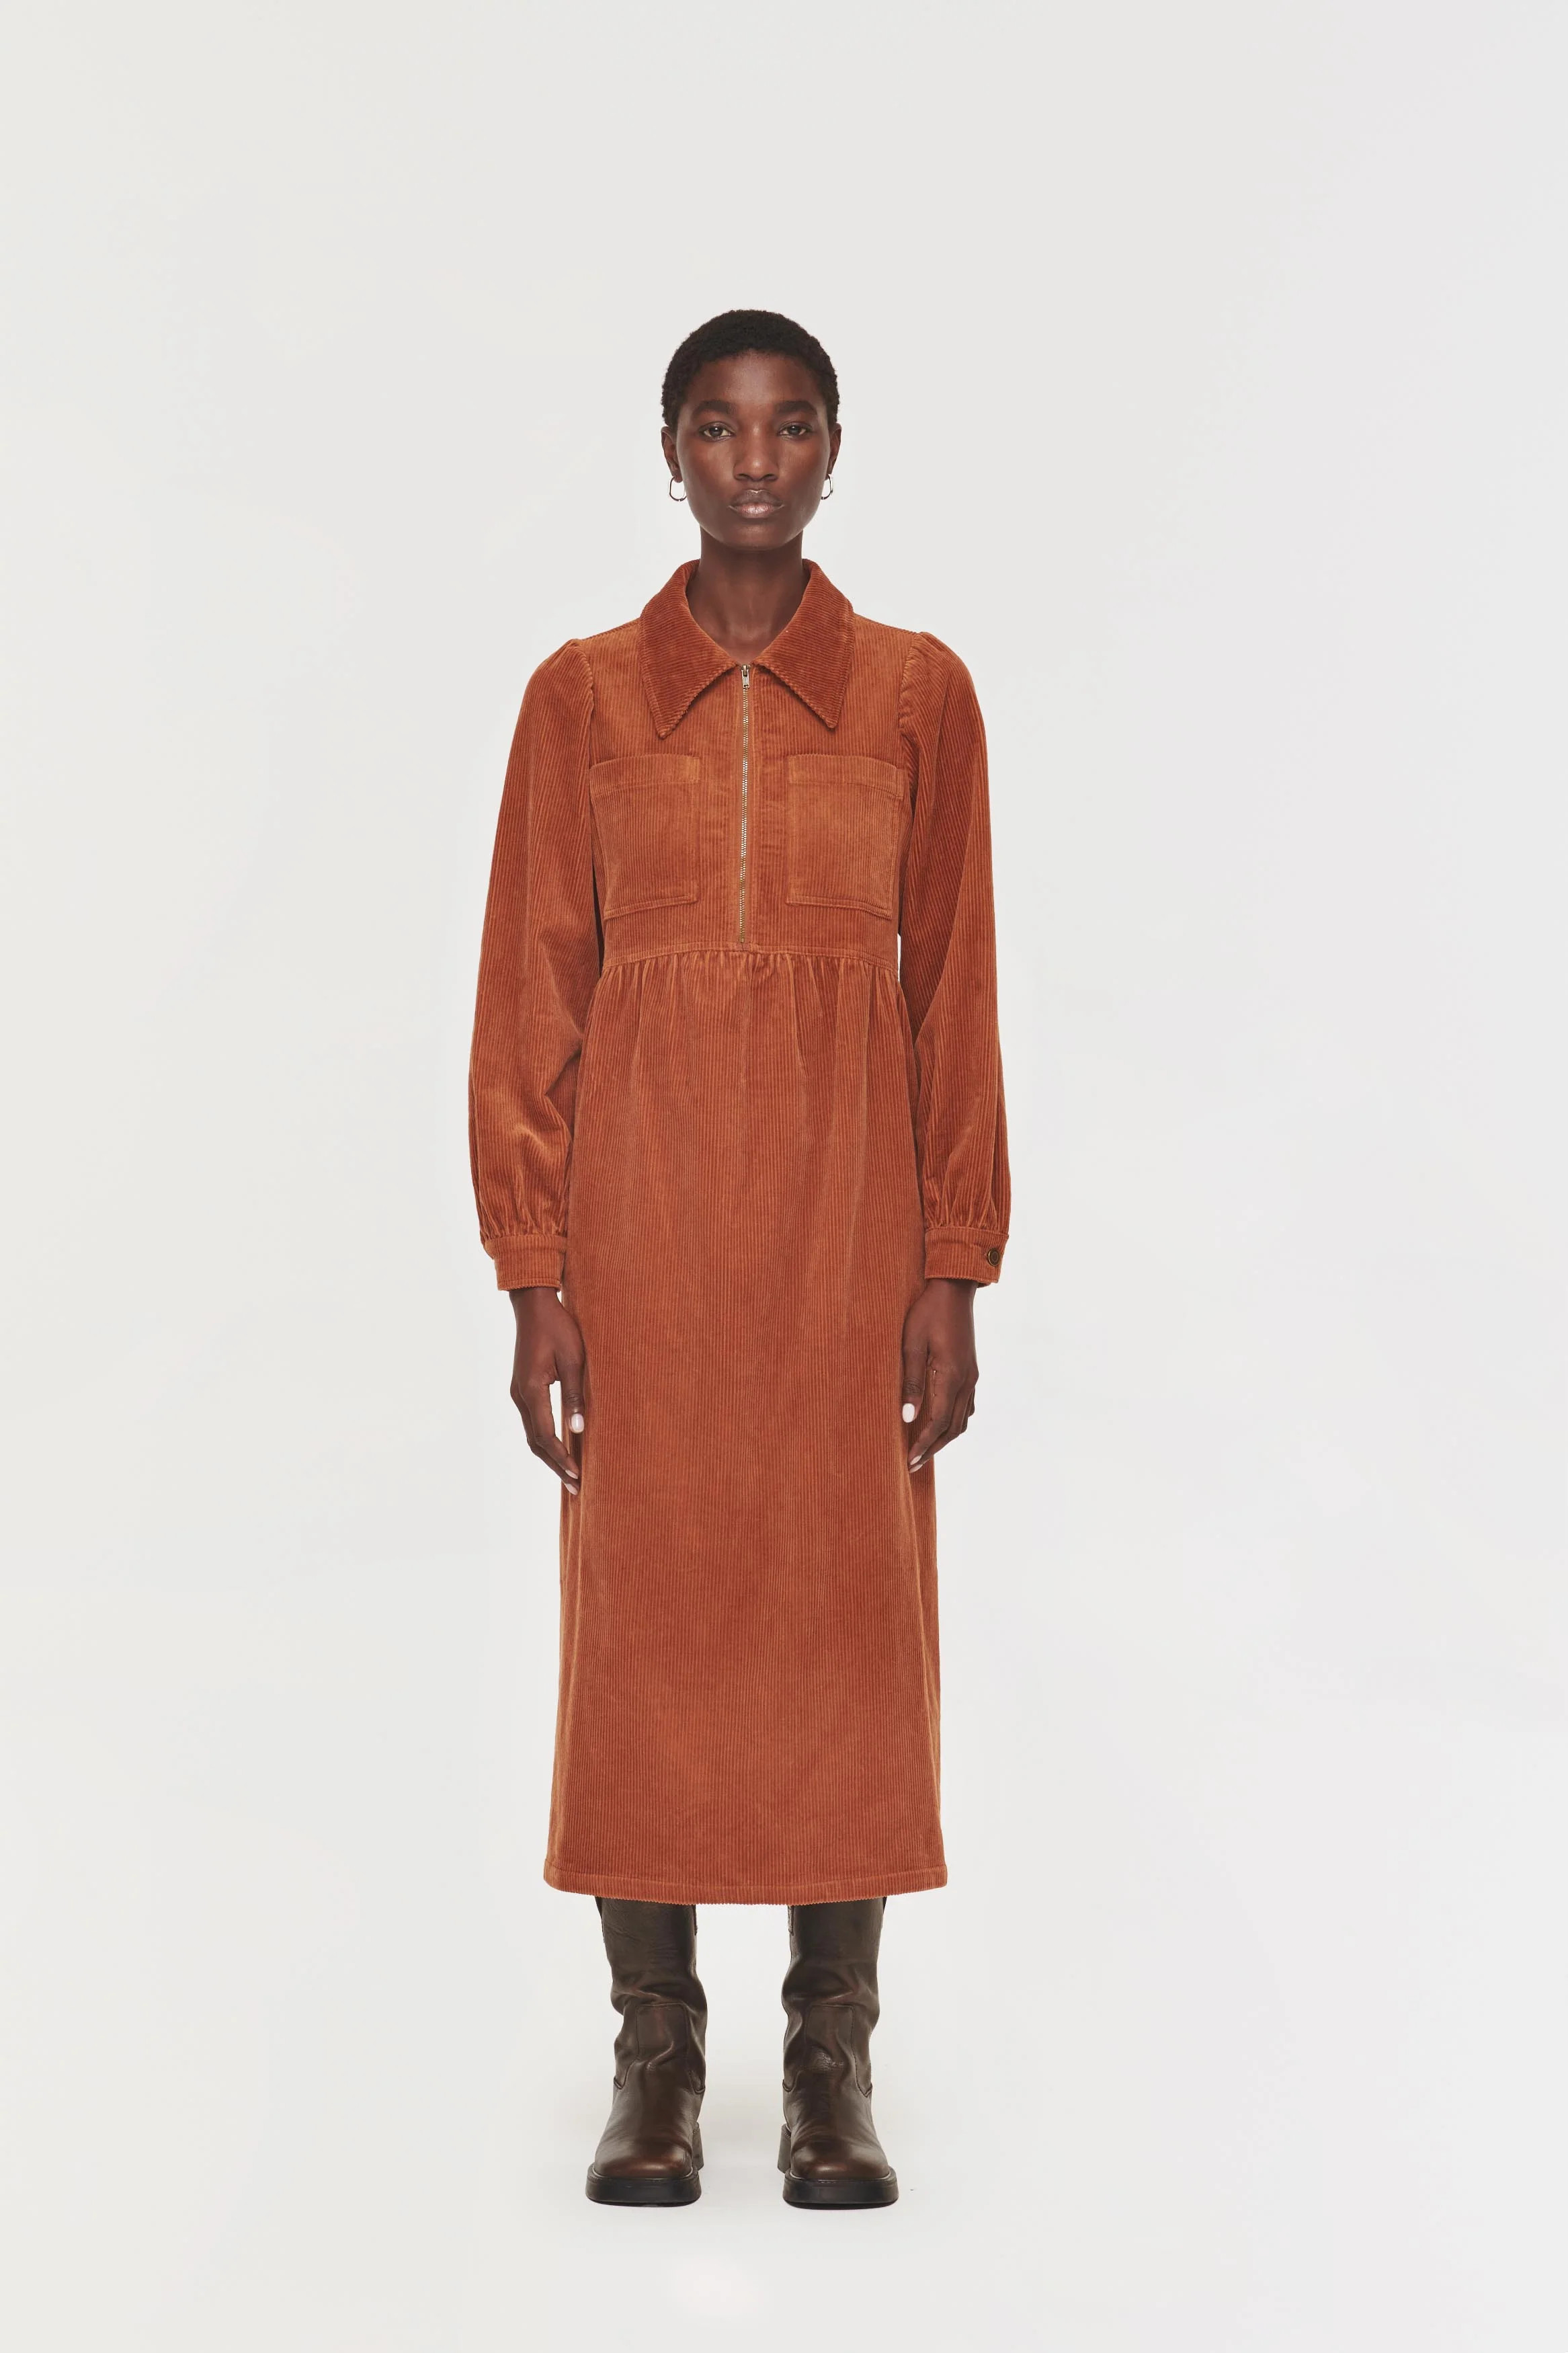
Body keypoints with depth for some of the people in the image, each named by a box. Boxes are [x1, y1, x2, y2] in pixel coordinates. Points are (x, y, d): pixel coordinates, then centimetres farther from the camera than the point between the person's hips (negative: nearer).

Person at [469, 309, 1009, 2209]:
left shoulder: (917, 693, 4)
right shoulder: (582, 696, 4)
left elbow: (953, 990, 3)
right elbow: (530, 995, 2)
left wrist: (952, 1269, -1)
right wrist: (535, 1277, -3)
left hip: (848, 1197, 0)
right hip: (642, 1206, 0)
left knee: (849, 1605, 3)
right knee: (644, 1607, 3)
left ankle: (833, 2067, 17)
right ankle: (655, 2057, 17)